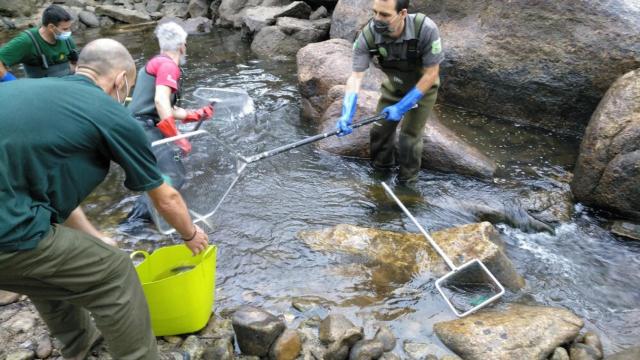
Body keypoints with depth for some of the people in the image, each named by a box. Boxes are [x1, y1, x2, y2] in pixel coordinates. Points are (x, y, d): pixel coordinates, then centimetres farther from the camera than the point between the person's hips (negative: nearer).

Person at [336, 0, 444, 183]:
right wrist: (347, 114, -42)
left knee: (409, 135, -4)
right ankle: (380, 169, 35)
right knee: (379, 129, 7)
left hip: (423, 86, -3)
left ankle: (407, 182, 20)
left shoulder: (425, 29, -36)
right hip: (393, 86, 3)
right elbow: (356, 76, -28)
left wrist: (402, 107, -29)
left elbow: (431, 74, -27)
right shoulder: (368, 35, -29)